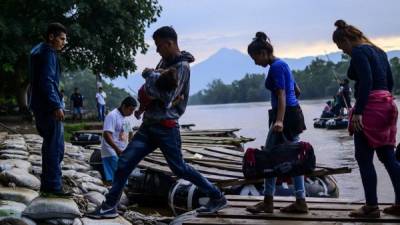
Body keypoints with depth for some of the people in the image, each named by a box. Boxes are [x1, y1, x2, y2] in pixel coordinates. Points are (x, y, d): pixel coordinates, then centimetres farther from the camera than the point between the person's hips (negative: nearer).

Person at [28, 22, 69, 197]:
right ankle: (53, 187, -3)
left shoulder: (38, 51, 18)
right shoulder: (48, 53, -13)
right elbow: (47, 81, -22)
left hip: (39, 104, 10)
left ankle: (48, 186, 22)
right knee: (55, 147, -6)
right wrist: (56, 106, -24)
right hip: (48, 106, -10)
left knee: (51, 145, 16)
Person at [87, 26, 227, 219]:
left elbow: (167, 97, -23)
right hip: (149, 124, 8)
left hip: (165, 126, -8)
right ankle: (109, 206, 8)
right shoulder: (165, 61, 13)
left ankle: (217, 197, 16)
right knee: (124, 162, 2)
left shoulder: (181, 67, -13)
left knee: (180, 168, 1)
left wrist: (148, 77, -14)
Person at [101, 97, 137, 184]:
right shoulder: (112, 115, -15)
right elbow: (106, 134, -24)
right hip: (111, 152, -9)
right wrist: (117, 149, -31)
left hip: (123, 152, 9)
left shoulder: (128, 117, 12)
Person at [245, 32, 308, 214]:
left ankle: (268, 202, 4)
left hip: (285, 114, -10)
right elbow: (297, 91, 23)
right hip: (294, 112, 10)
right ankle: (301, 202, 11)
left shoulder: (275, 67, -12)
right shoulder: (282, 64, 16)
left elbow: (281, 95, -21)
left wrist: (279, 120, -29)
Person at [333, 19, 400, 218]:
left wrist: (358, 111, -21)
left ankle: (371, 206, 2)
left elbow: (366, 82, -20)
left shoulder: (358, 51, -9)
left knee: (364, 158, -1)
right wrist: (384, 101, 21)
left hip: (370, 107, -9)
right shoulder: (378, 51, 19)